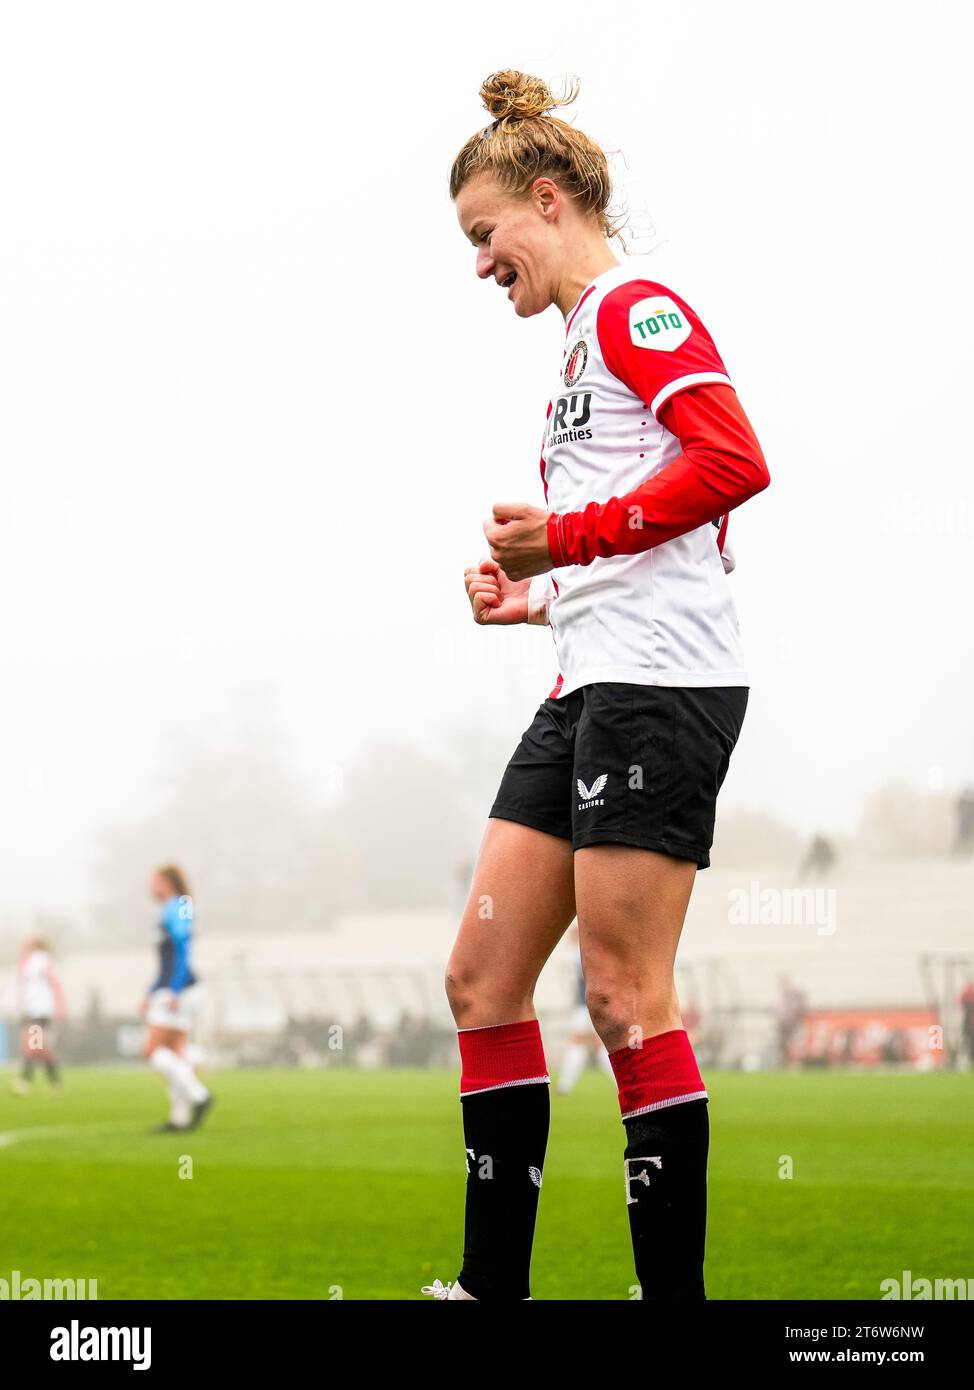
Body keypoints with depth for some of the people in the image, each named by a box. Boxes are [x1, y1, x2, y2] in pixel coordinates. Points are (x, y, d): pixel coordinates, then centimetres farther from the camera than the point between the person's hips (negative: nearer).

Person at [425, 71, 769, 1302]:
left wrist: (568, 534, -16)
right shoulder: (585, 341, 24)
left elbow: (734, 462, -20)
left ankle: (674, 1289, -3)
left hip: (660, 681, -10)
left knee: (624, 996, -9)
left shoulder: (636, 303, -5)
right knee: (483, 978, 6)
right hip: (589, 684, 10)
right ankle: (493, 1286, 9)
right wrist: (538, 593, 13)